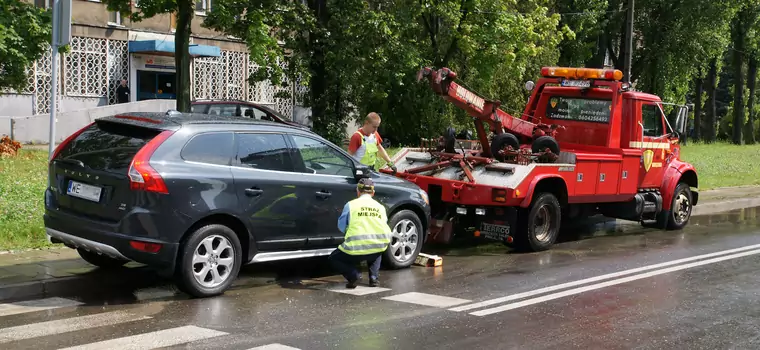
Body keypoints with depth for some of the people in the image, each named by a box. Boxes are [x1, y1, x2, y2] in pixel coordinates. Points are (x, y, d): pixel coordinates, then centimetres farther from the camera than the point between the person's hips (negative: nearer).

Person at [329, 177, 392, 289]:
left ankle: (353, 275, -3)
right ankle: (374, 277, 20)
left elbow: (341, 227, 9)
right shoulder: (380, 207, 11)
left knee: (334, 258, 23)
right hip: (379, 248, 4)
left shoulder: (351, 205, 2)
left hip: (356, 249, -3)